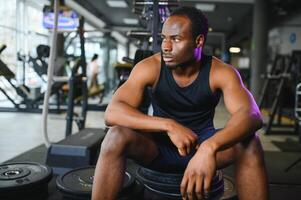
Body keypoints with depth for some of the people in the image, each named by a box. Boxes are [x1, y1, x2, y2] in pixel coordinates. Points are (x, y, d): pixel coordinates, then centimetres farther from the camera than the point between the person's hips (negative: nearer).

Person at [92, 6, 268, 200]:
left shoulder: (221, 72, -16)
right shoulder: (150, 67, -16)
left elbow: (252, 115, -32)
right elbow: (112, 112, -26)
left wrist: (209, 148, -51)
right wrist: (169, 126, -38)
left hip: (203, 144, 0)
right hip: (159, 144, 0)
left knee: (249, 143, -29)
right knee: (117, 136, -29)